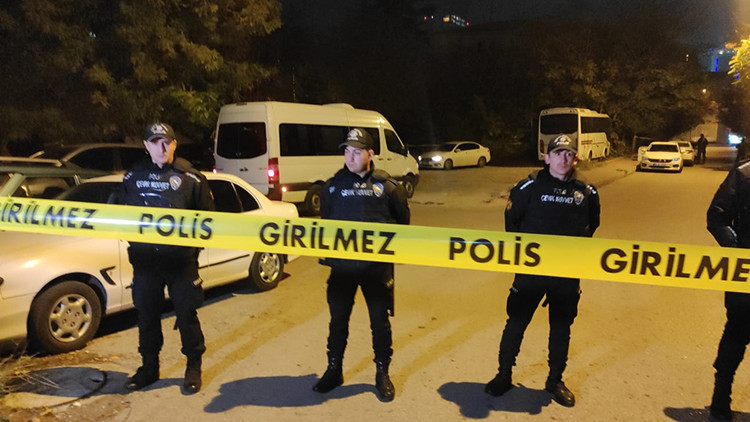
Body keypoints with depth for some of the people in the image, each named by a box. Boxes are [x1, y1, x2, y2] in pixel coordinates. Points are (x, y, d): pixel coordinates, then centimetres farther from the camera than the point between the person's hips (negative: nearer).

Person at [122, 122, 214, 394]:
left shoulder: (191, 178, -3)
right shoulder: (133, 178, 6)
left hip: (181, 260, -3)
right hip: (144, 259, 3)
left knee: (187, 315, 6)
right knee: (147, 316, 14)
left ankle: (193, 368, 23)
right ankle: (149, 367, 32)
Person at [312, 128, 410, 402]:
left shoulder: (387, 185, -2)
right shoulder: (333, 185, 2)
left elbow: (402, 221, 10)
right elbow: (324, 223, 14)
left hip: (378, 265, -1)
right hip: (342, 264, 1)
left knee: (380, 320, 8)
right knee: (338, 319, 10)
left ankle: (382, 374, 25)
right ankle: (334, 371, 28)